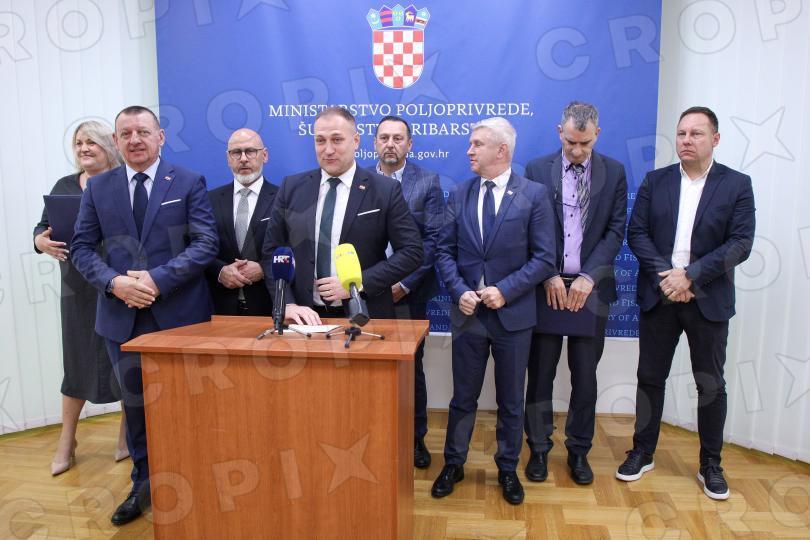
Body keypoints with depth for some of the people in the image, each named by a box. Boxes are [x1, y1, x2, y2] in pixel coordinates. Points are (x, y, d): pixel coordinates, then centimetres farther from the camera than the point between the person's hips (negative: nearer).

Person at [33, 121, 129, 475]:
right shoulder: (64, 186, 12)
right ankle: (66, 440, 26)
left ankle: (128, 434, 23)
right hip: (78, 288, 4)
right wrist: (41, 241, -11)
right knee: (77, 362, 11)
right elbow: (42, 228, 11)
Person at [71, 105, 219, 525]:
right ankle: (144, 483, 33)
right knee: (135, 402, 14)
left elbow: (205, 243, -8)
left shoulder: (189, 183, -1)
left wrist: (158, 279, -18)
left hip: (179, 312, -2)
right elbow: (82, 248, 6)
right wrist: (114, 282, -13)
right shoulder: (98, 187, 8)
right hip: (122, 314, 3)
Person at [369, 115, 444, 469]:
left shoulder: (428, 182, -2)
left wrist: (404, 284, -13)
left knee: (411, 367, 10)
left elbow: (433, 239, -7)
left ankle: (415, 437, 27)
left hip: (408, 291, -1)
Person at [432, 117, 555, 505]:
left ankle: (507, 469, 33)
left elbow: (544, 258, -7)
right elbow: (445, 251, 5)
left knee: (510, 400, 14)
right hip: (468, 312, 2)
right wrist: (459, 291, -10)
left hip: (512, 313, -2)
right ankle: (453, 464, 33)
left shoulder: (534, 195, -6)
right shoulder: (459, 194, 4)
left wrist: (505, 291, -17)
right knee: (463, 397, 14)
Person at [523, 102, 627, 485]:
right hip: (546, 286, 0)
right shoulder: (537, 169, 2)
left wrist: (588, 276, -11)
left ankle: (579, 450, 26)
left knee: (585, 375, 9)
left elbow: (616, 230, 0)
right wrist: (548, 275, -11)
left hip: (591, 286, 1)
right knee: (540, 372, 7)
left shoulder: (614, 172, 4)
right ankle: (539, 448, 22)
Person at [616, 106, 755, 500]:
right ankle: (642, 453, 26)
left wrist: (690, 275, -18)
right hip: (658, 296, 2)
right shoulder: (655, 181, 5)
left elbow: (740, 244, -9)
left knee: (711, 384, 9)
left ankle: (711, 464, 26)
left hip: (709, 300, -1)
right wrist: (664, 276, -14)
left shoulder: (737, 184, -1)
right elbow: (636, 233, -1)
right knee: (650, 377, 10)